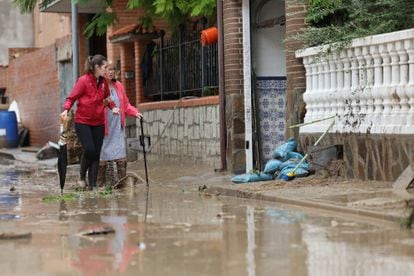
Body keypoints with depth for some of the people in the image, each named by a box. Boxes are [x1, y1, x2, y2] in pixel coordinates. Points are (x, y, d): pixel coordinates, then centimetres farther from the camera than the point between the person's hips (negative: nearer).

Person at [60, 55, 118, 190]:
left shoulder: (103, 82, 6)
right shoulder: (83, 81, -11)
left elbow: (106, 98, 20)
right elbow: (71, 98, -9)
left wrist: (112, 107, 0)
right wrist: (66, 110, -28)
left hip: (98, 123, 5)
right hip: (82, 122, -5)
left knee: (96, 153, 2)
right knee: (89, 149, -17)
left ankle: (93, 185, 6)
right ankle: (82, 176, 8)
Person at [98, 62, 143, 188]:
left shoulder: (119, 86, 12)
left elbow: (126, 105, 19)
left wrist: (135, 112, 6)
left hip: (118, 129, 5)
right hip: (103, 128, -5)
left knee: (121, 157, 0)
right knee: (102, 158, 1)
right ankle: (100, 185, 12)